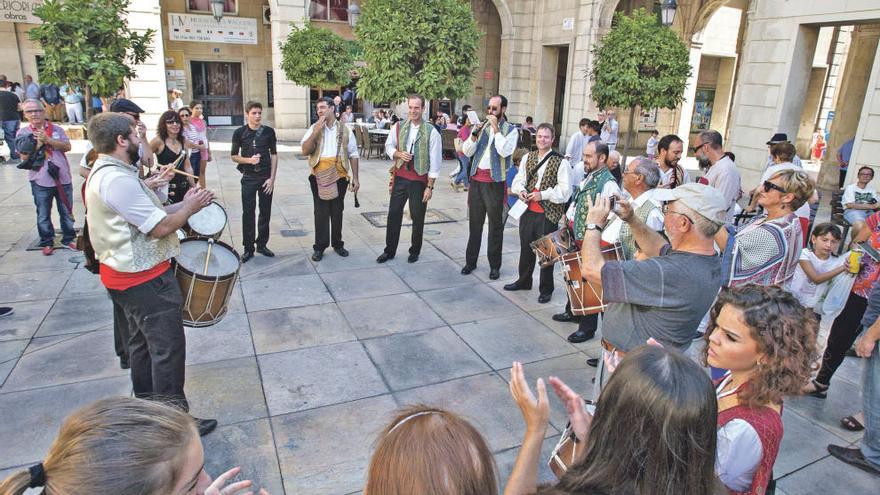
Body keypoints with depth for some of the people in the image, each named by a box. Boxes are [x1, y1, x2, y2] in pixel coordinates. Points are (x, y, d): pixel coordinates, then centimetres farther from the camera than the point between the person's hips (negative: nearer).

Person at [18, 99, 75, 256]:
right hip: (41, 181, -1)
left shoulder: (56, 129, 5)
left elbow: (67, 147, -8)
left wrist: (48, 140, -17)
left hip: (62, 178, 1)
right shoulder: (23, 133, 2)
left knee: (67, 212, 11)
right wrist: (38, 143, -17)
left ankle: (68, 239, 25)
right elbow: (25, 156, -6)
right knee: (43, 215, 8)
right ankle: (47, 243, 21)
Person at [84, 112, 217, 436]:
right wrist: (191, 207, -10)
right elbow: (161, 227, -24)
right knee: (169, 347, -1)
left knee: (142, 343, 22)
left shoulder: (103, 173, 10)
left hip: (129, 274, 11)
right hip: (146, 279, -11)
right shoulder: (118, 180, -24)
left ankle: (146, 404, 37)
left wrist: (177, 201, 5)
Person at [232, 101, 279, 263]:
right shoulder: (240, 132, -3)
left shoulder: (269, 131, 0)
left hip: (266, 178, 1)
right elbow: (234, 156, 3)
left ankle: (262, 244, 22)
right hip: (249, 178, -1)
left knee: (265, 213, 8)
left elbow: (274, 155, 3)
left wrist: (272, 178, -4)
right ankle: (248, 249, 12)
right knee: (248, 213, 2)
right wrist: (248, 160, -17)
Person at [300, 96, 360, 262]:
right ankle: (320, 246, 12)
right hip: (319, 177, 0)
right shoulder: (314, 128, 3)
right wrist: (316, 131, -16)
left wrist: (355, 178, 1)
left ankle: (337, 243, 24)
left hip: (339, 177, 0)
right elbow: (305, 151, -7)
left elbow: (353, 155, 4)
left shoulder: (345, 131, 3)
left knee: (337, 212, 10)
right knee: (321, 213, 3)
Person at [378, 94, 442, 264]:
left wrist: (430, 187, -10)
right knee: (394, 213, 6)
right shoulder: (398, 126, 1)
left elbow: (435, 162, -8)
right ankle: (389, 250, 20)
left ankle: (415, 251, 26)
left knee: (417, 217, 8)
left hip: (419, 180, -3)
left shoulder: (431, 132, -9)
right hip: (400, 177, 3)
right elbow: (389, 146, 14)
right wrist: (399, 154, -9)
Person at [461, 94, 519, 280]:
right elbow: (467, 151, 5)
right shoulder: (481, 126, 12)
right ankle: (471, 261, 22)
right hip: (476, 179, 4)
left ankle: (495, 265, 13)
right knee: (475, 222, 11)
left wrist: (496, 128, -15)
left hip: (495, 181, -4)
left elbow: (505, 151, -18)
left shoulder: (511, 130, 0)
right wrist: (475, 134, -10)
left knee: (495, 224, 3)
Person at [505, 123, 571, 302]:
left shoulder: (561, 162, -9)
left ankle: (546, 289, 21)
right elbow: (519, 179, 14)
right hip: (528, 210, 5)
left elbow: (565, 189, -13)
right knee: (525, 248, 18)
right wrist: (521, 190, -8)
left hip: (548, 214, -5)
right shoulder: (527, 158, 9)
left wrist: (543, 195, -20)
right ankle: (524, 281, 38)